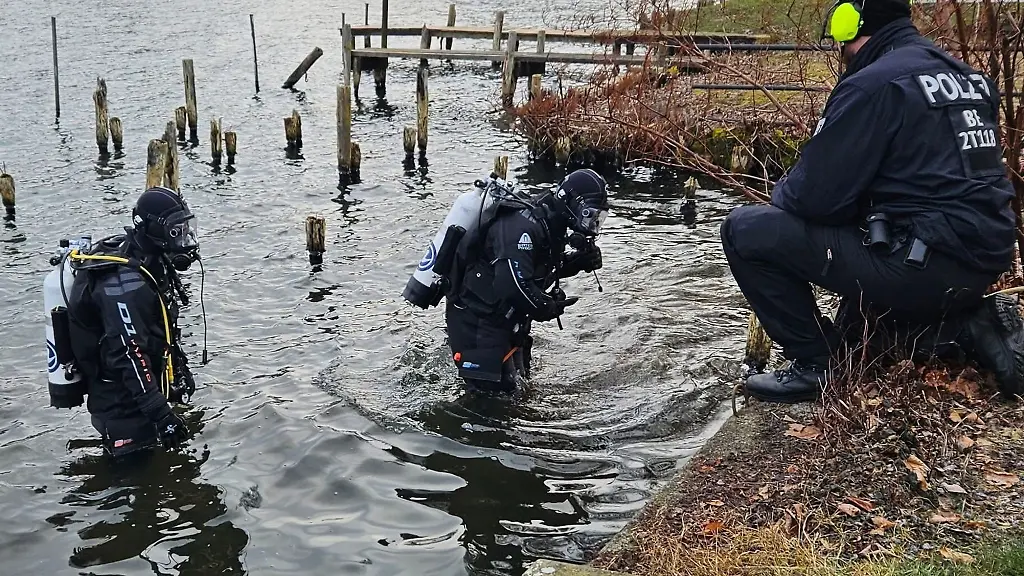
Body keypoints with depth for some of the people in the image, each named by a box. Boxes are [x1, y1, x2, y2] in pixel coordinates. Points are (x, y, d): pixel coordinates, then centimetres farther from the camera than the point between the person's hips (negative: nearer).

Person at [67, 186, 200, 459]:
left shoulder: (149, 264, 5)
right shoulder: (125, 283, -27)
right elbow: (129, 355, -31)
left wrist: (181, 370, 22)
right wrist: (160, 413, -33)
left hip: (140, 395, 10)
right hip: (124, 408, -10)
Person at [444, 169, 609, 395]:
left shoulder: (550, 224, 3)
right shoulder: (524, 226, -28)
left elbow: (548, 267, 19)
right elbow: (513, 285, -38)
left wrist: (580, 260, -1)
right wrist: (549, 308, -20)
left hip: (504, 318, 11)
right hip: (476, 321, -11)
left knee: (517, 382, 20)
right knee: (495, 391, -9)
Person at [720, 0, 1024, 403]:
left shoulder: (872, 84, -13)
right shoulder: (965, 74, 14)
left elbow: (814, 197, -14)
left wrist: (782, 192, 8)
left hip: (924, 265, -9)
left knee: (745, 230, -6)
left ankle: (813, 365, 0)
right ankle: (971, 322, 13)